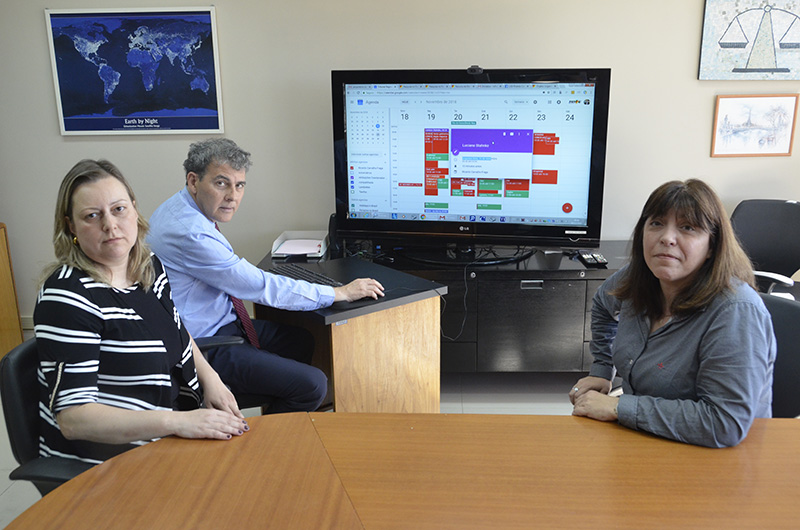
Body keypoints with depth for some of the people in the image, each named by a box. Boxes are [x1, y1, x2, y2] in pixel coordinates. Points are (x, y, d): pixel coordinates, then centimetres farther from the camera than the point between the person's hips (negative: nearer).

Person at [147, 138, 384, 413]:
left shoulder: (179, 208, 4)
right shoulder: (188, 233, -28)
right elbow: (261, 287, -27)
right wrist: (341, 293, -20)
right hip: (204, 348, -11)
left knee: (301, 341, 21)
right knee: (312, 386, -16)